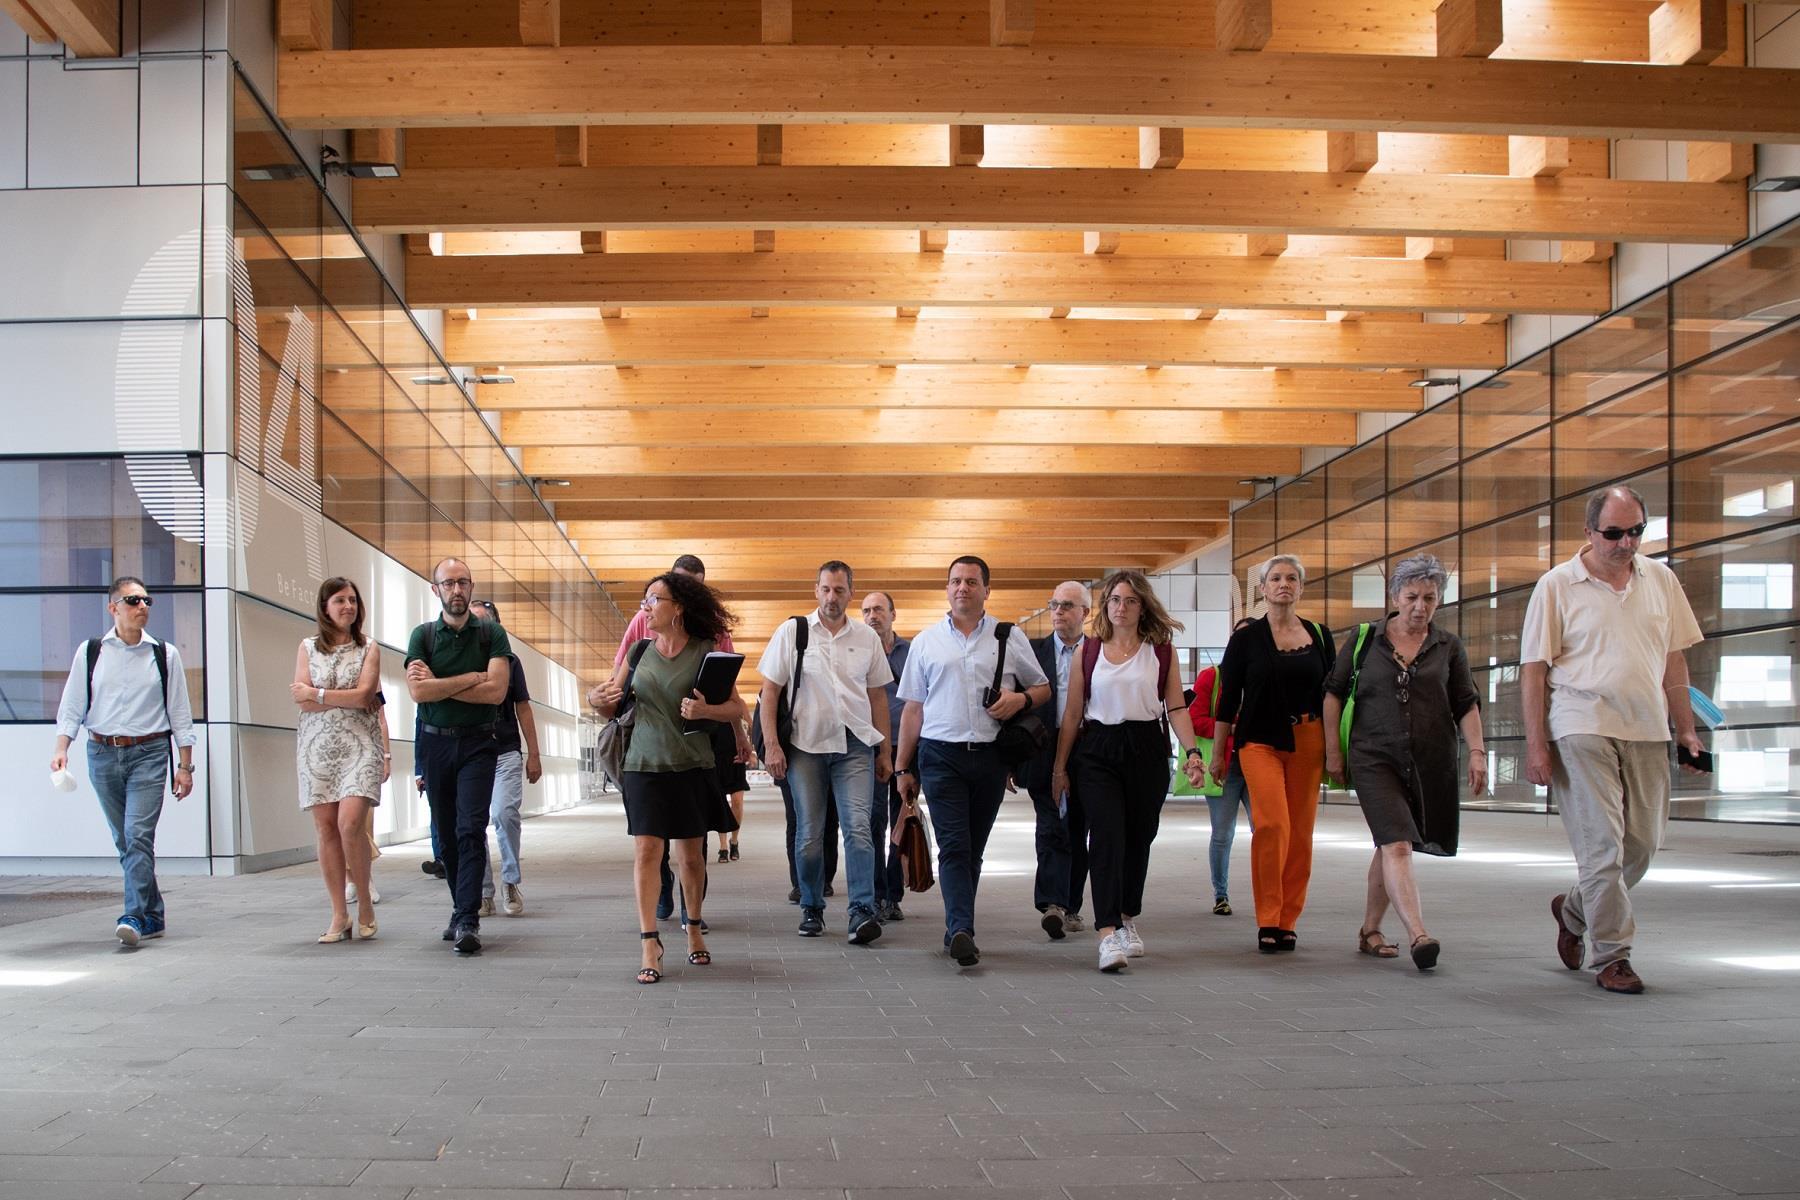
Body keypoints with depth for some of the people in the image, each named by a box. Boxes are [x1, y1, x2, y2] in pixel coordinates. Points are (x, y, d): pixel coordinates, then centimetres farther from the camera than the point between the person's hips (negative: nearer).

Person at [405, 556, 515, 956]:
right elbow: (418, 691, -10)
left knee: (471, 829, -14)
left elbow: (496, 691, -12)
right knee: (446, 834, 8)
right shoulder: (423, 635, 4)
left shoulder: (491, 635, 1)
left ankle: (467, 921, -17)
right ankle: (463, 911, 21)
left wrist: (439, 685, -10)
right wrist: (472, 677, -10)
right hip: (435, 743, 2)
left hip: (477, 743, -2)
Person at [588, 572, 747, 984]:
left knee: (690, 856, 7)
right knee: (647, 851, -8)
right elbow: (612, 711, 13)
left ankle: (694, 929, 28)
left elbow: (738, 709, -1)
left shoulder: (706, 652, -1)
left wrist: (706, 710, -19)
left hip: (693, 768, -1)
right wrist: (596, 699, -9)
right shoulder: (639, 652, 7)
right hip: (644, 765, 1)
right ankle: (649, 945, -7)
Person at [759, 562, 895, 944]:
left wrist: (885, 751, 12)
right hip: (806, 744, -1)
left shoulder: (867, 638, 8)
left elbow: (877, 695, 14)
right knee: (809, 834, 5)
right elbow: (770, 691, 2)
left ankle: (863, 912, -11)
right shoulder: (791, 632, 2)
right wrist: (771, 745, -6)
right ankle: (811, 909, 19)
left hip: (855, 744, 1)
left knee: (858, 827, -11)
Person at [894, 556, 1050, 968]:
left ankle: (956, 930, 17)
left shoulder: (1010, 638, 9)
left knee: (973, 849, 7)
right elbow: (912, 708, 12)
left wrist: (1021, 698, -8)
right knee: (954, 846, -13)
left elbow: (1043, 688, 16)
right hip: (941, 753, -1)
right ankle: (962, 931, -23)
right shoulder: (926, 641, 10)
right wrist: (903, 767, 10)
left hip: (990, 756, 1)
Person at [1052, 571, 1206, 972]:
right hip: (1098, 751, -1)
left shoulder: (1161, 650, 6)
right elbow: (1072, 714, 8)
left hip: (1147, 750, 1)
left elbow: (1176, 707, 3)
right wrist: (1059, 766, 7)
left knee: (1138, 838, 10)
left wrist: (1191, 751, -11)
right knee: (1107, 836, -14)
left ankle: (1128, 920, 31)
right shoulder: (1089, 651, 6)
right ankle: (1108, 935, -21)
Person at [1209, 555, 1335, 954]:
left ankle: (1287, 922, 11)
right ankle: (1268, 921, -10)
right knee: (1272, 824, -18)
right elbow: (1227, 700, 4)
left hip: (1308, 741, 3)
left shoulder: (1319, 636, 9)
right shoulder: (1246, 639, 2)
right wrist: (1217, 753, 2)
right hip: (1260, 741, -3)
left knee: (1300, 832, 0)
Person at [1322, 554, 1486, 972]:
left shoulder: (1448, 647, 8)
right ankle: (1418, 935, -27)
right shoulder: (1363, 640, 3)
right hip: (1375, 758, -2)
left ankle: (1370, 930, 24)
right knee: (1397, 845, -17)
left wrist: (1477, 752, -4)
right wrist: (1332, 751, 3)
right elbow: (1334, 693, 7)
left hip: (1431, 763, 3)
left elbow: (1466, 705, 9)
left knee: (1390, 845, 11)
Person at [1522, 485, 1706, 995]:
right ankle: (1612, 956, 4)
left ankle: (1573, 910, 32)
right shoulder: (1557, 586, -3)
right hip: (1582, 729, -5)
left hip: (1647, 730, 5)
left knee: (1643, 844, 8)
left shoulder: (1660, 579, 10)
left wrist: (1686, 729, 12)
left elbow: (1674, 659, 17)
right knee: (1602, 846, -7)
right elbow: (1533, 669, -4)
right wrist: (1536, 744, -9)